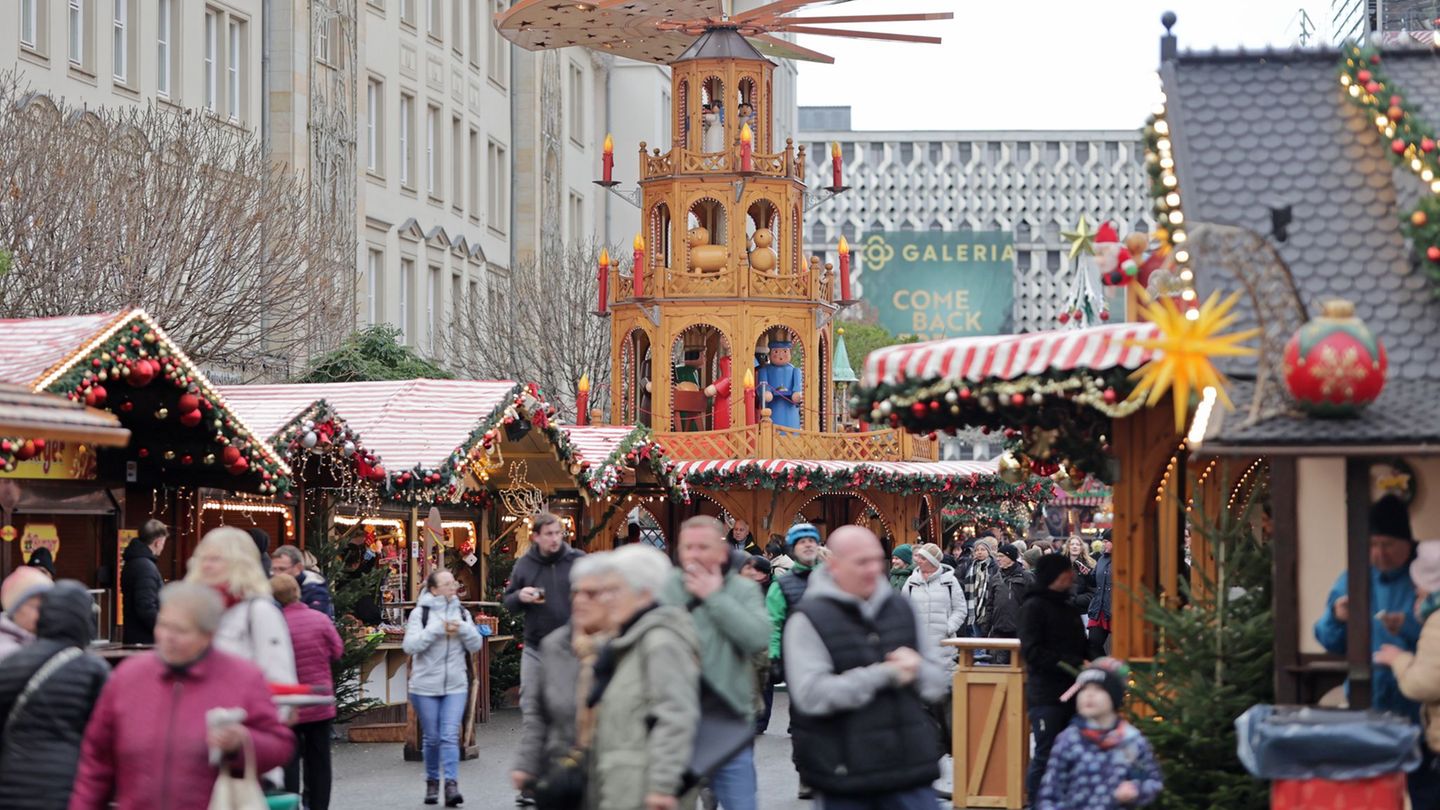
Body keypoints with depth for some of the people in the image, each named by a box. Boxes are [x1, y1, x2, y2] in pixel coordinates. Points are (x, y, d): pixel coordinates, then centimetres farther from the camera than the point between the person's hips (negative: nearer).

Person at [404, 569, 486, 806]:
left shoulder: (462, 613, 8)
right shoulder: (420, 613, -4)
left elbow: (476, 645, 4)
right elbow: (409, 645, -14)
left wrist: (462, 629, -14)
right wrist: (438, 628, -20)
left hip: (455, 686, 2)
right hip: (425, 686, -2)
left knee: (450, 736, -9)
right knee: (431, 738, 7)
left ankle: (451, 785, -15)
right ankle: (432, 782, 24)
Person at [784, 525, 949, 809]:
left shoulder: (901, 608, 12)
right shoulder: (809, 619, -6)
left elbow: (938, 683, 15)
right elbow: (811, 695, -18)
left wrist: (916, 669, -10)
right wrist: (885, 675, -16)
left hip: (910, 763, 4)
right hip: (846, 777, -4)